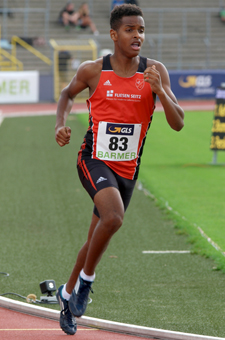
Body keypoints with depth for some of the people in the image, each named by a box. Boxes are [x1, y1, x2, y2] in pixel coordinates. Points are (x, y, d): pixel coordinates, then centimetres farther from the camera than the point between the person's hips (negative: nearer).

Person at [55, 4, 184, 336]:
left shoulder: (155, 71, -3)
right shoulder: (92, 71, -7)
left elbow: (178, 124, -6)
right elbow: (68, 93, 15)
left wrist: (159, 90, -22)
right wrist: (60, 124, -3)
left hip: (127, 169, 4)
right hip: (94, 160, -4)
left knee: (96, 240, 14)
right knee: (113, 217, -30)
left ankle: (68, 294, 37)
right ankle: (86, 279, -8)